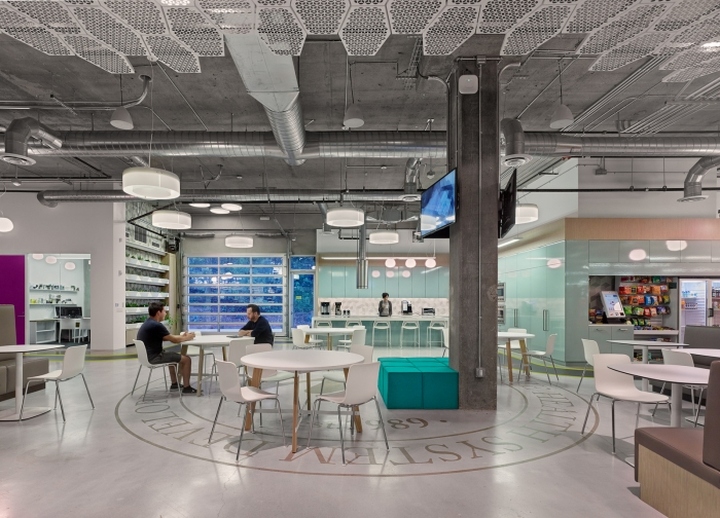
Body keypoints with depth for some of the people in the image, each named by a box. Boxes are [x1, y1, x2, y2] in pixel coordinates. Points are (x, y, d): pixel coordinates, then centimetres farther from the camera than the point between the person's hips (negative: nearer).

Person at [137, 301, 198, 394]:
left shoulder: (148, 323, 10)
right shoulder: (156, 325, -22)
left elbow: (167, 338, 18)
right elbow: (174, 340, -15)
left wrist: (182, 336, 14)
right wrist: (187, 338, 3)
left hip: (148, 355, 11)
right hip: (154, 357, -11)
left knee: (173, 355, 32)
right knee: (186, 359, -5)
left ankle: (174, 383, 34)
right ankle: (186, 387, 5)